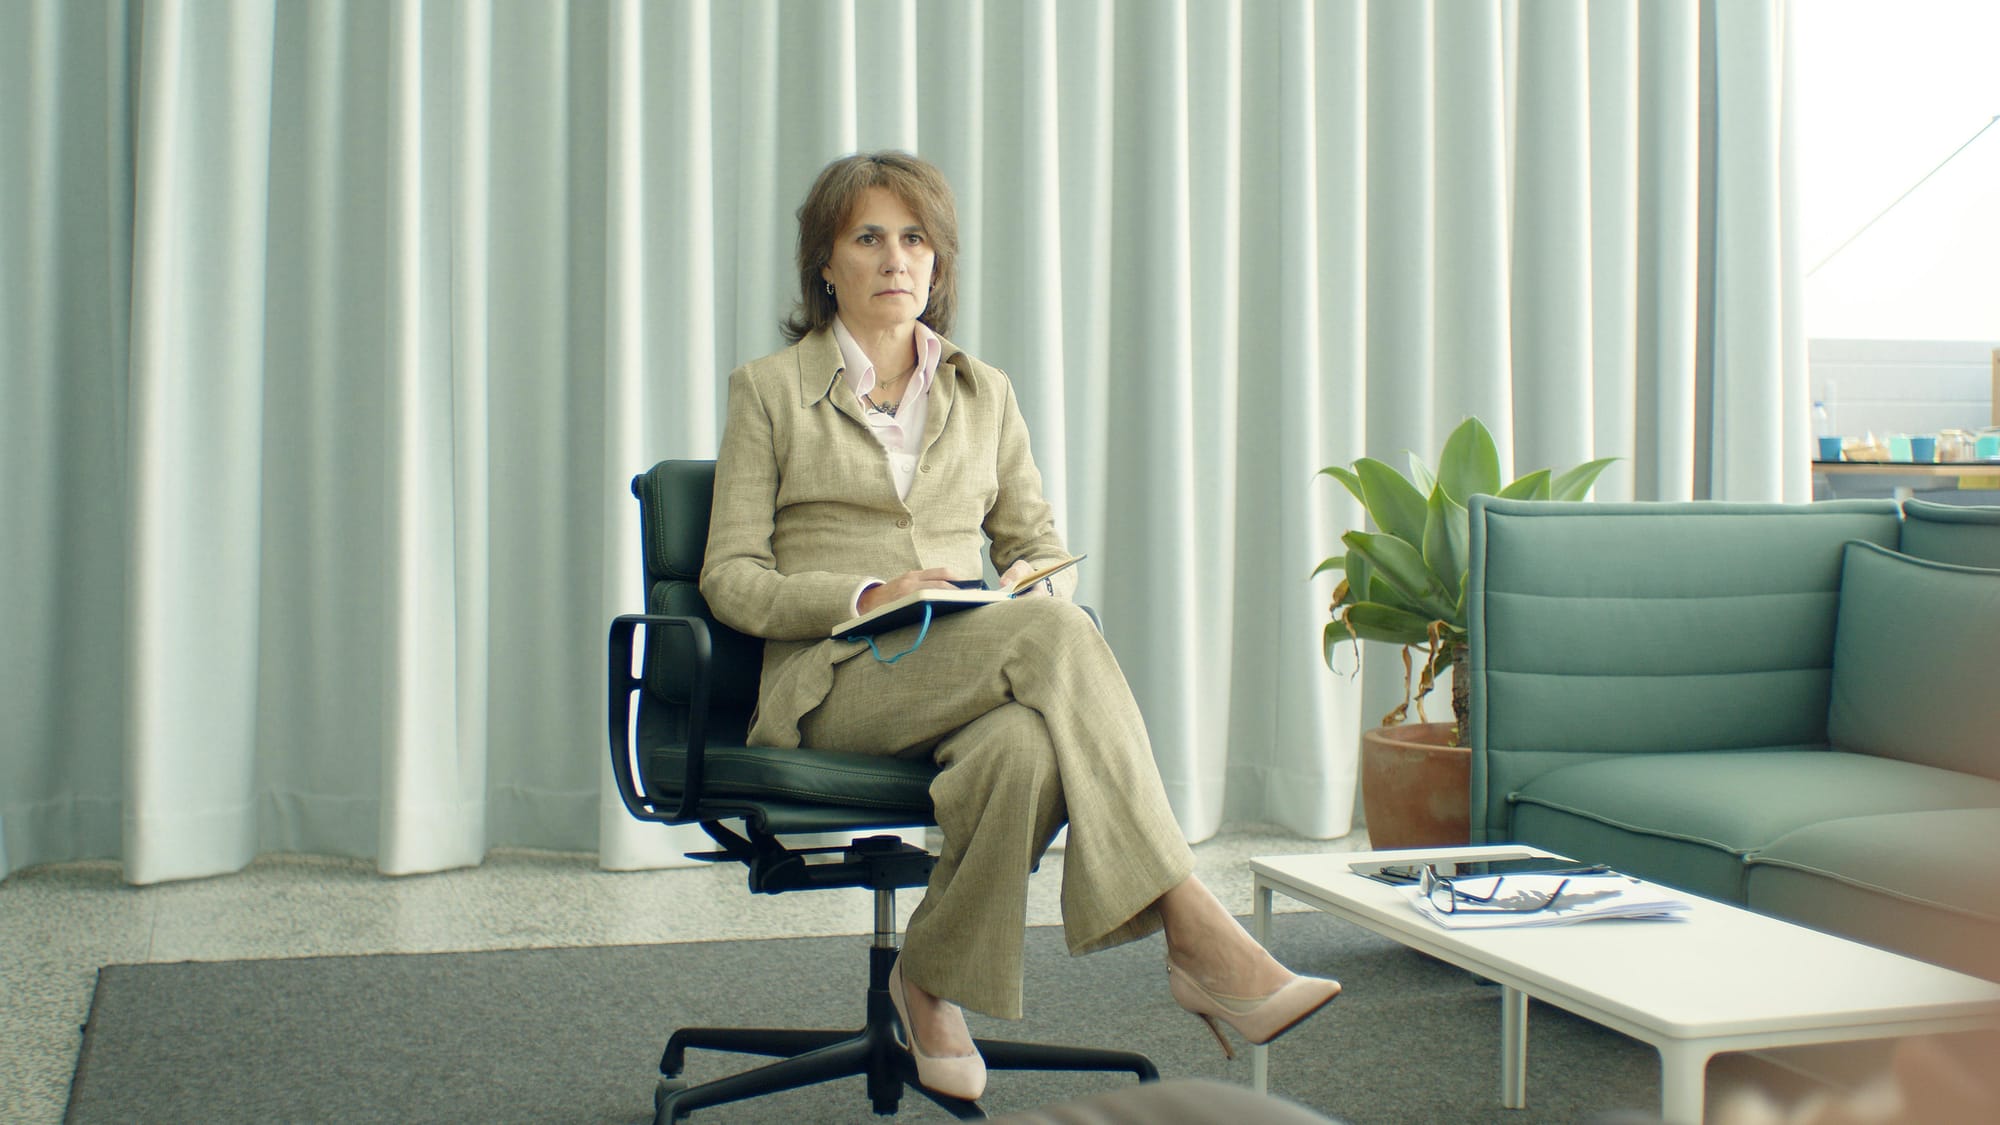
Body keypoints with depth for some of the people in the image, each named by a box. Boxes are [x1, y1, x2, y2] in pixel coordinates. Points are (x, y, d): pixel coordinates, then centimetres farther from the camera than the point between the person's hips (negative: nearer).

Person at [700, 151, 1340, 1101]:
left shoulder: (983, 393, 20)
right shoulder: (769, 390, 9)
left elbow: (1043, 546, 20)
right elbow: (730, 578, 2)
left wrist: (1034, 582, -6)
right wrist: (866, 594, -16)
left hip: (976, 671, 3)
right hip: (838, 679, -3)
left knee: (1028, 743, -39)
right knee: (1057, 635, -34)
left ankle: (934, 980, -20)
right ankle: (1196, 933, -37)